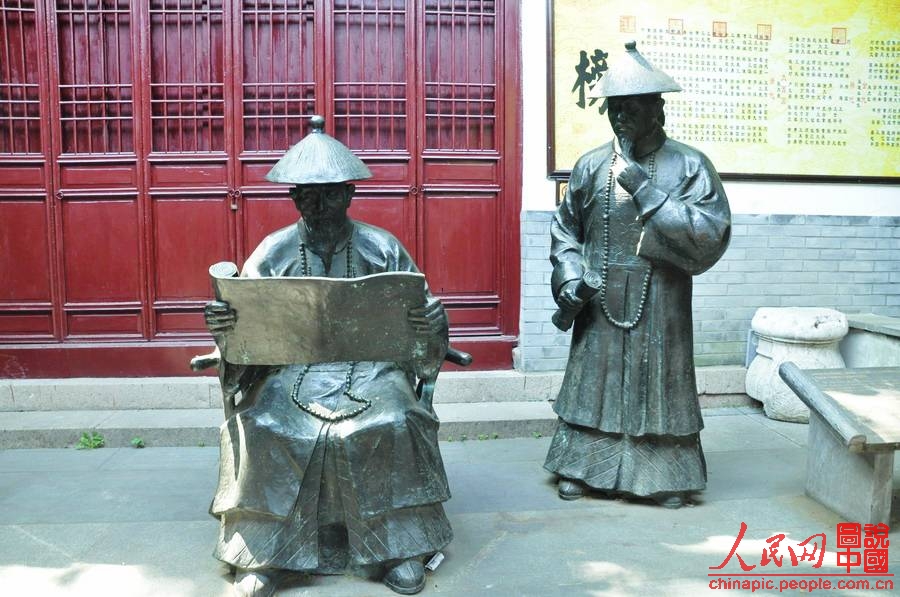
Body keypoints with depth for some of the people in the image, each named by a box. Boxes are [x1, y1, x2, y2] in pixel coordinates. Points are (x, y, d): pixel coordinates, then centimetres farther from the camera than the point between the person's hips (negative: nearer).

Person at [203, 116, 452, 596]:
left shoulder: (383, 248, 5)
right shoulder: (272, 252, 6)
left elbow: (420, 315, 5)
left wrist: (431, 324, -20)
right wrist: (221, 326, -22)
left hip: (370, 367, 0)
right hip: (292, 368, 1)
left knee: (395, 424, -28)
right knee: (260, 428, -27)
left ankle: (400, 547, -8)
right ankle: (262, 550, -8)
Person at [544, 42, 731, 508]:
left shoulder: (689, 165, -6)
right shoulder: (591, 165, 2)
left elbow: (710, 237, -15)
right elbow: (565, 228, 12)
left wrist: (647, 190, -18)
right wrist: (568, 276, -5)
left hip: (661, 305, -2)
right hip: (600, 304, 2)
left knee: (659, 387, 8)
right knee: (593, 381, 11)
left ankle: (667, 475, 25)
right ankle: (581, 467, 26)